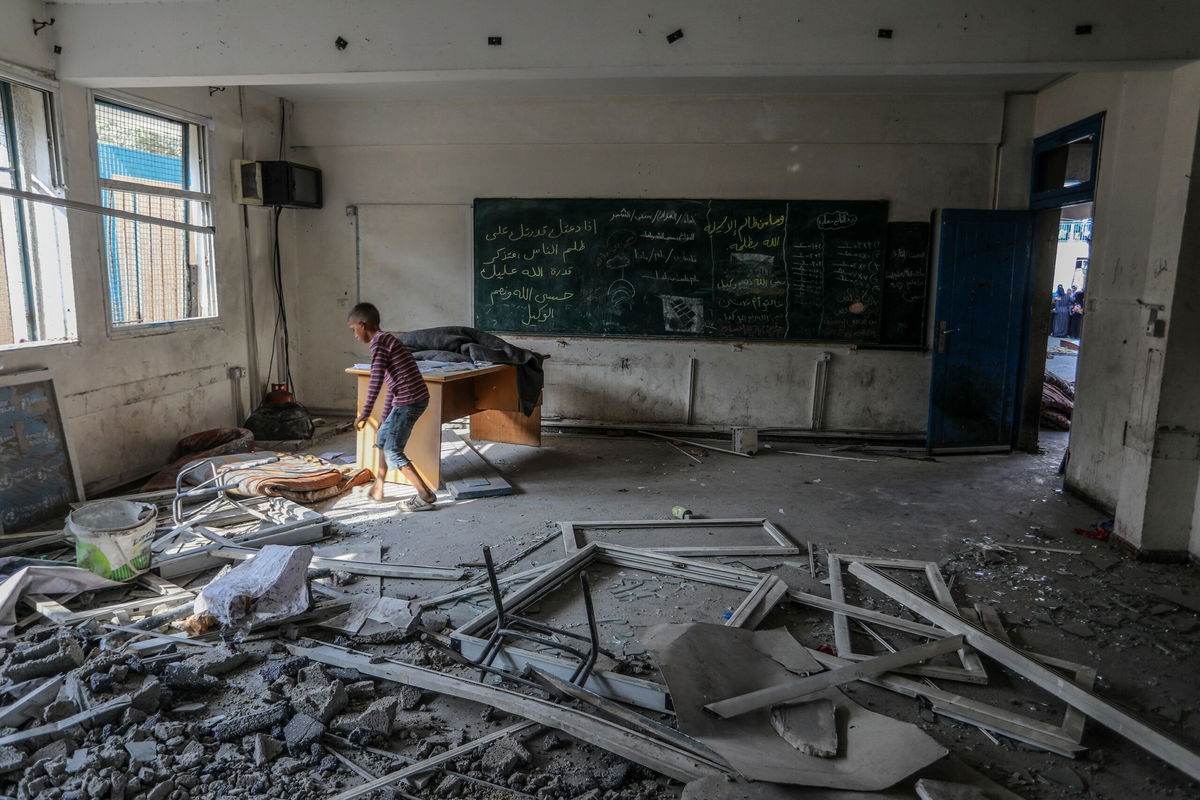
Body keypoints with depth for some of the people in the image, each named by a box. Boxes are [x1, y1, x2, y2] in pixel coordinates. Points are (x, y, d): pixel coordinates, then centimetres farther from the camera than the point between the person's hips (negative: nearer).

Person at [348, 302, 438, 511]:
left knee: (393, 451, -3)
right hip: (416, 399, 10)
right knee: (383, 437, 24)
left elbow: (376, 380, -18)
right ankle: (378, 488, 37)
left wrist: (365, 414, -17)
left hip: (408, 401, -10)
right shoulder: (388, 340, 21)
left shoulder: (378, 341, -8)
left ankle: (425, 496, -6)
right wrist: (384, 419, 29)